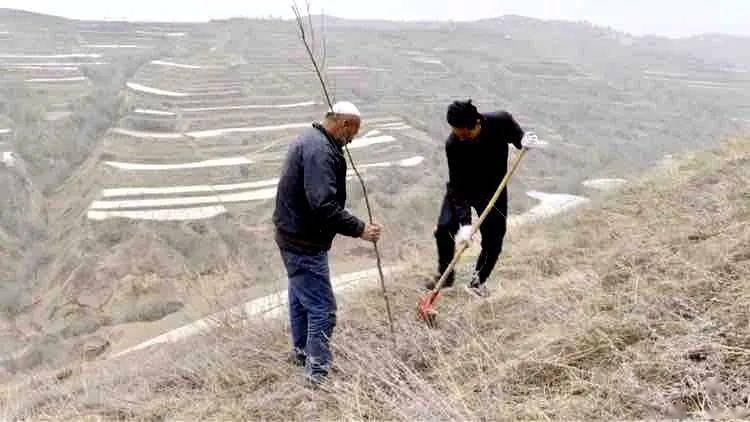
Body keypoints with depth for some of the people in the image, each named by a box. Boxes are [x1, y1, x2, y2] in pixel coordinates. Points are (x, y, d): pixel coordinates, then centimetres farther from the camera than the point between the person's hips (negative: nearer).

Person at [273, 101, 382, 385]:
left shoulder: (311, 140, 11)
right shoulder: (321, 150, -23)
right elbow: (323, 205, -31)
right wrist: (359, 229, -25)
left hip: (292, 236, 11)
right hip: (304, 243, -11)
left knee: (301, 297, 25)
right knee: (323, 309, -5)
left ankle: (302, 352, 43)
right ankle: (318, 375, 1)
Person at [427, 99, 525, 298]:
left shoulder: (501, 121, -26)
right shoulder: (453, 144, -30)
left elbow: (517, 136, 0)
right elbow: (457, 185, -29)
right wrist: (464, 222, -35)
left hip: (493, 189, 1)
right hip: (462, 189, -1)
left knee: (493, 241, -3)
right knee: (444, 228, -15)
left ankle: (478, 280, 21)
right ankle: (446, 275, 9)